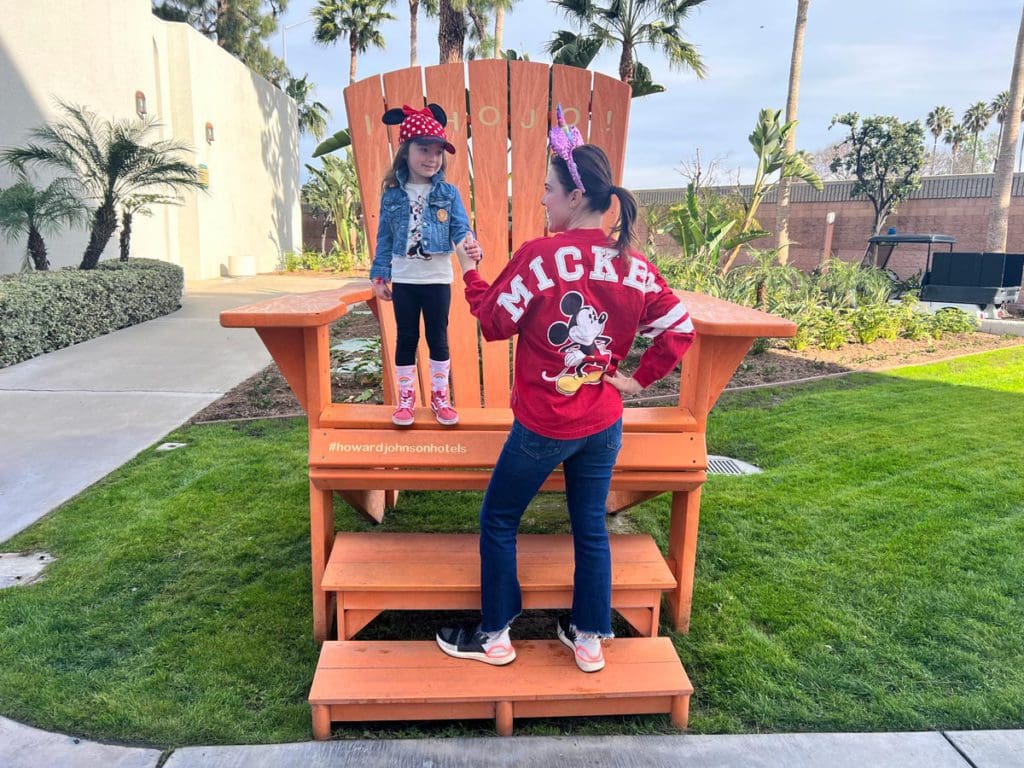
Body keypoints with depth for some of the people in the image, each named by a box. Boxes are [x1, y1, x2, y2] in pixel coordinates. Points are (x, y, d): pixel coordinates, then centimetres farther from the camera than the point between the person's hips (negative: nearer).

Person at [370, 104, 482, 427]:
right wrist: (379, 276, 2)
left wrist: (471, 246, -32)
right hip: (403, 281, 1)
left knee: (438, 339, 9)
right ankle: (406, 398, 24)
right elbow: (385, 239, 4)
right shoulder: (392, 195, 0)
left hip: (438, 280, -1)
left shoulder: (448, 193, -3)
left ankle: (440, 396, 25)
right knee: (406, 339, 10)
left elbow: (460, 229, -10)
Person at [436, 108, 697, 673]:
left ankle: (494, 636, 26)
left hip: (543, 426, -5)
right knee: (591, 527, 18)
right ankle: (590, 638, 31)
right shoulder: (634, 265, -2)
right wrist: (638, 378, 7)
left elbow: (494, 323, -9)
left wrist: (467, 266, 3)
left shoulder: (540, 256, -17)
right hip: (604, 425, 5)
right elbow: (680, 329, 1)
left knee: (498, 521, 14)